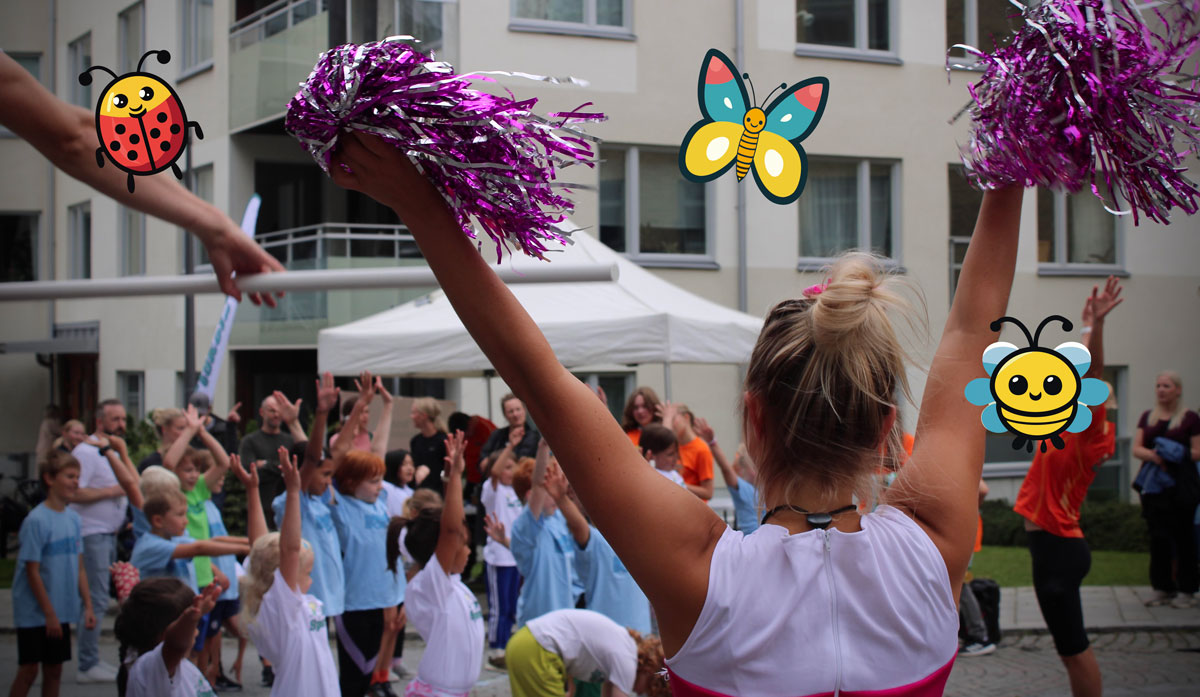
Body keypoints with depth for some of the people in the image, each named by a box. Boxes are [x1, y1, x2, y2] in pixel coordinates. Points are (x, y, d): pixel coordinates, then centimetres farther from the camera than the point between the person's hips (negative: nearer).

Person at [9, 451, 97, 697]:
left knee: (54, 670, 11)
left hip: (61, 611, 6)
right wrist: (49, 613, -15)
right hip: (34, 612, -6)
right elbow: (32, 572, -15)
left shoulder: (73, 518, 5)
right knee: (28, 670, 0)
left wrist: (88, 605, 5)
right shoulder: (36, 520, -15)